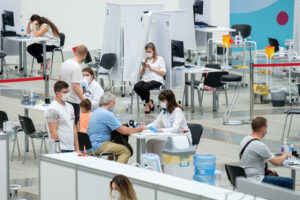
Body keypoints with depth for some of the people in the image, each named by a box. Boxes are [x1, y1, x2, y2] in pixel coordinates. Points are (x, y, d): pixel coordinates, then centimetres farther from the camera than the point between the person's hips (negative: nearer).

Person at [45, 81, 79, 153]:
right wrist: (59, 151, -19)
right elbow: (53, 132, -16)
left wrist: (77, 149, 15)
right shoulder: (53, 110, -11)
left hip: (71, 149, 8)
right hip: (61, 150, -8)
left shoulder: (69, 106, 16)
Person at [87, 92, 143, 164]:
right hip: (98, 146, -10)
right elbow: (123, 131, -14)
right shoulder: (106, 114, -15)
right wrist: (137, 130, 1)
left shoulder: (96, 111, 16)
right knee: (126, 151, -12)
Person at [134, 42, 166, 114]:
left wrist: (151, 68, -6)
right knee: (136, 87, -29)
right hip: (145, 80, 5)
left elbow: (163, 73, -1)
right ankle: (149, 102, -12)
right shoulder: (145, 60, 22)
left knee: (145, 87, -36)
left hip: (156, 80, -5)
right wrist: (143, 68, 0)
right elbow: (141, 75, 20)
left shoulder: (160, 59, 10)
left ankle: (147, 104, -10)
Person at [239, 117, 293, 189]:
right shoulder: (259, 145, -23)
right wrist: (285, 155, 6)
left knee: (274, 175, 31)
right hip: (255, 181, -10)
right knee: (288, 182, -8)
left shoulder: (245, 139, 5)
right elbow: (277, 162, -14)